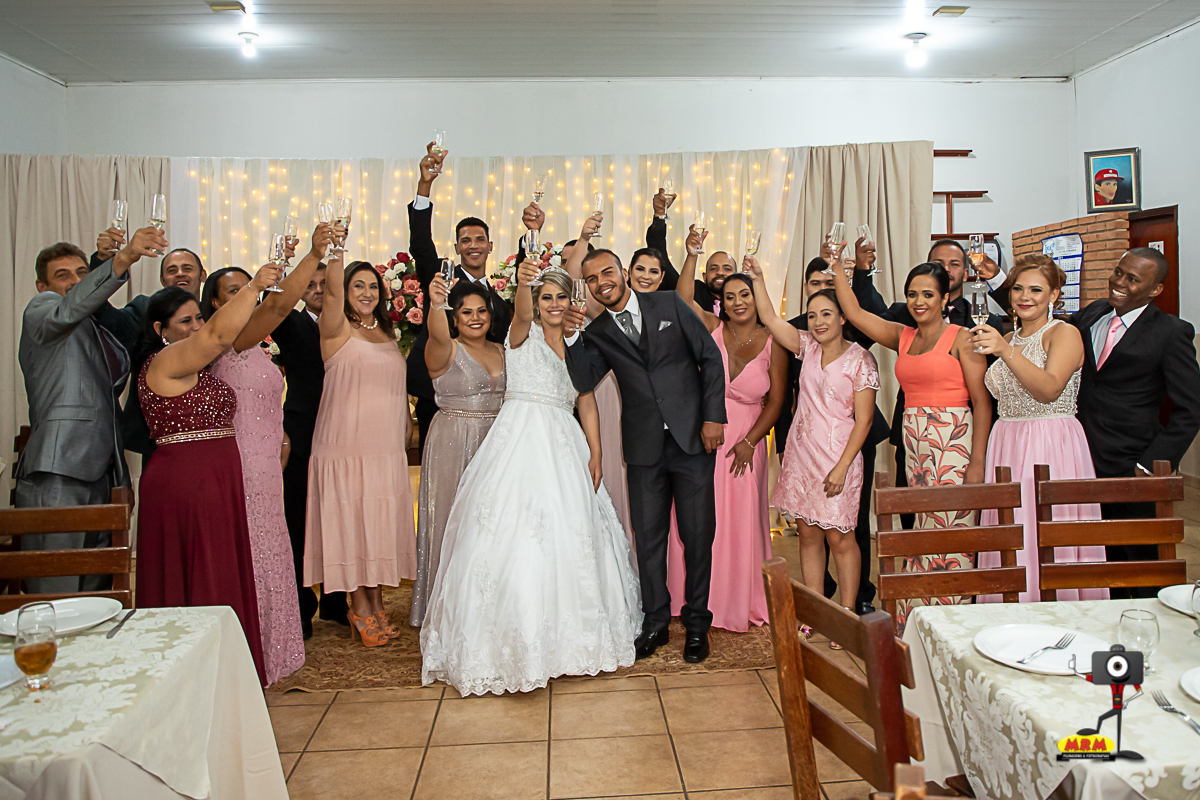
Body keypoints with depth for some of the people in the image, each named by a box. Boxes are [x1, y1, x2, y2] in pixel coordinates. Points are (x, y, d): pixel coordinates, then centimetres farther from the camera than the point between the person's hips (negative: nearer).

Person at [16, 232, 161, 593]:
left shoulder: (103, 335, 26)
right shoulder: (40, 309, 4)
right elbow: (67, 311, -21)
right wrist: (123, 258, -35)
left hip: (101, 477, 7)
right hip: (55, 478, -7)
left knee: (97, 595, 7)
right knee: (55, 597, -9)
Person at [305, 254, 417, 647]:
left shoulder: (387, 333, 16)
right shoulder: (337, 329, -3)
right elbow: (332, 289, -22)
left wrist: (407, 420, 17)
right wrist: (336, 249, -34)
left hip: (388, 449, 6)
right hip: (347, 446, -6)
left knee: (381, 523, 9)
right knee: (352, 523, -1)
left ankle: (376, 605, 22)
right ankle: (360, 608, 14)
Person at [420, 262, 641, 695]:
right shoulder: (525, 334, 3)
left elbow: (587, 405, 13)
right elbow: (520, 314, -22)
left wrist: (595, 457, 3)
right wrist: (523, 282, -44)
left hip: (564, 449, 5)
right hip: (520, 444, -5)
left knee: (567, 539, 7)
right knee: (515, 538, -8)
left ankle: (566, 635, 22)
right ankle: (515, 639, 4)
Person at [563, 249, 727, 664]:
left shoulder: (669, 304, 2)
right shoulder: (597, 333, 8)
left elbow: (710, 357, 1)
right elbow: (584, 381, -5)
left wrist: (713, 416, -6)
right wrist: (572, 338, -17)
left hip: (692, 438, -2)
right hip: (645, 447, 2)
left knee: (697, 534, 4)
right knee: (648, 537, 9)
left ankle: (697, 622, 22)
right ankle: (655, 622, 26)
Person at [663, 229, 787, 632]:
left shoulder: (772, 343, -1)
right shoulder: (712, 329, 0)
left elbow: (775, 402, -1)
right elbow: (683, 300, -16)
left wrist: (749, 442, -9)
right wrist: (692, 255, -24)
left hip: (745, 441, 0)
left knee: (741, 520, 6)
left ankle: (741, 602, 24)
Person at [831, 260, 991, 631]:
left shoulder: (961, 337, -3)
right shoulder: (903, 337, 14)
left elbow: (982, 402, -7)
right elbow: (854, 312, 14)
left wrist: (977, 462, -14)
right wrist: (836, 266, 9)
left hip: (953, 441, -5)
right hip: (914, 443, 5)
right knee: (922, 531, 8)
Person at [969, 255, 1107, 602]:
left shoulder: (1064, 333, -4)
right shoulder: (1007, 339, 16)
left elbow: (1049, 390, -22)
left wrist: (1006, 351, -32)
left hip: (1052, 446, -6)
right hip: (1006, 448, 6)